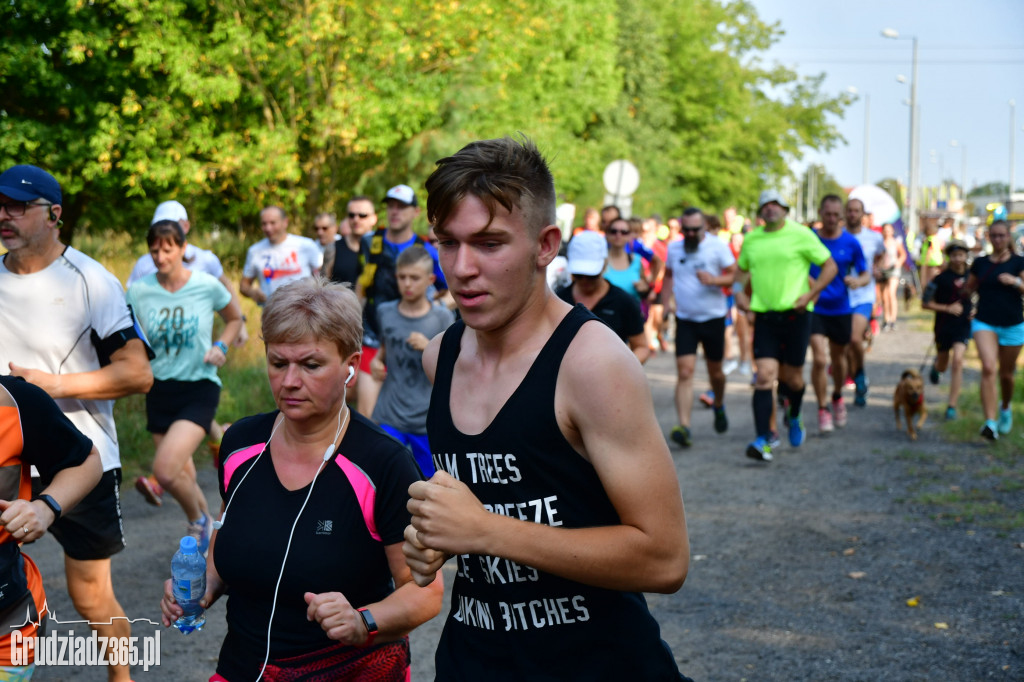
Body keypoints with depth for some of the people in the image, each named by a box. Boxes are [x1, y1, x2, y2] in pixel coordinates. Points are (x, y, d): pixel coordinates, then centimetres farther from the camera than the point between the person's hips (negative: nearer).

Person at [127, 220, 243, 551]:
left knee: (165, 469, -20)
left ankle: (198, 522, 8)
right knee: (183, 477, 10)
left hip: (200, 388, -3)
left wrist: (221, 347, -6)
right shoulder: (139, 291, -3)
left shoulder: (207, 286, -7)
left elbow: (235, 318, 11)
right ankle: (208, 528, 34)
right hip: (160, 389, 4)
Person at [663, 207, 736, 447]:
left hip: (713, 317, -1)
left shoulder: (718, 246, -5)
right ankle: (684, 427, -18)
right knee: (685, 373, -12)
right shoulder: (674, 248, 5)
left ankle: (718, 405, 45)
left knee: (715, 371, 13)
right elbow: (668, 275, 20)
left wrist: (714, 280, -25)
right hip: (684, 319, 1)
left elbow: (733, 275, -6)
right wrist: (669, 297, 4)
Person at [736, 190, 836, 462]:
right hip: (764, 316, 2)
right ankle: (763, 440, -14)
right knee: (764, 376, -10)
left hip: (794, 314, -2)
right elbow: (741, 270, 27)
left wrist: (810, 294, -11)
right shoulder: (751, 240, 10)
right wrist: (742, 295, 10)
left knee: (792, 378, 7)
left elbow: (830, 266, 0)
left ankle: (794, 418, 39)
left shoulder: (800, 235, -2)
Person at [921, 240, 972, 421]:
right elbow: (925, 303, -5)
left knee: (957, 361, -18)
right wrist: (947, 308, -16)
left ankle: (952, 405, -12)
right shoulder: (941, 279, -8)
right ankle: (936, 365, 57)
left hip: (963, 326, 0)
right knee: (943, 366, 15)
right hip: (944, 326, 0)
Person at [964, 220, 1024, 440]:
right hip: (984, 323, 0)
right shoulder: (980, 263, 6)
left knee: (1006, 374, 13)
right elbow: (969, 288, 17)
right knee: (988, 368, -20)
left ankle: (1005, 408, 44)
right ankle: (990, 422, -26)